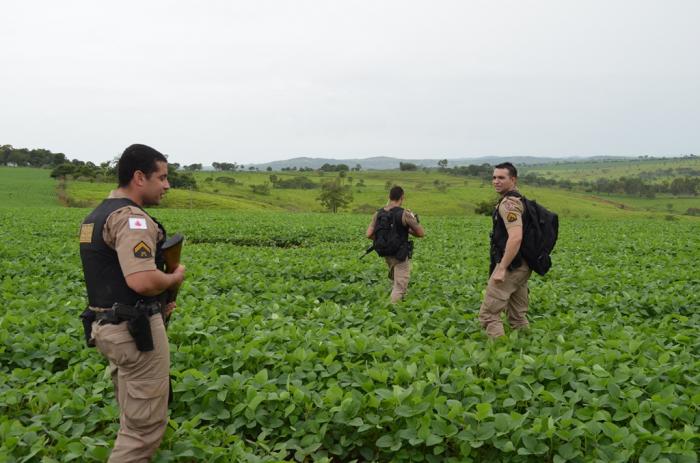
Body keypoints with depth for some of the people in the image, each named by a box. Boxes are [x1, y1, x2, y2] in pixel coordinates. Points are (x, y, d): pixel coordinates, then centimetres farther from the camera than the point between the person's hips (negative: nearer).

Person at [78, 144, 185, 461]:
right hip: (135, 330, -10)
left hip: (108, 325, 10)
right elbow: (143, 280, -31)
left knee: (134, 418, 22)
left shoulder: (97, 215, 13)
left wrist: (155, 302, 15)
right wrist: (175, 278, -10)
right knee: (146, 423, 1)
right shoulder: (130, 217, -19)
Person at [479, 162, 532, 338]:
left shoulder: (509, 203, -16)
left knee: (488, 314, -7)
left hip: (511, 266, -10)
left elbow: (516, 237, -28)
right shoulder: (519, 201, 16)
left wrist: (501, 268, -26)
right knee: (518, 316, 14)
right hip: (522, 266, 10)